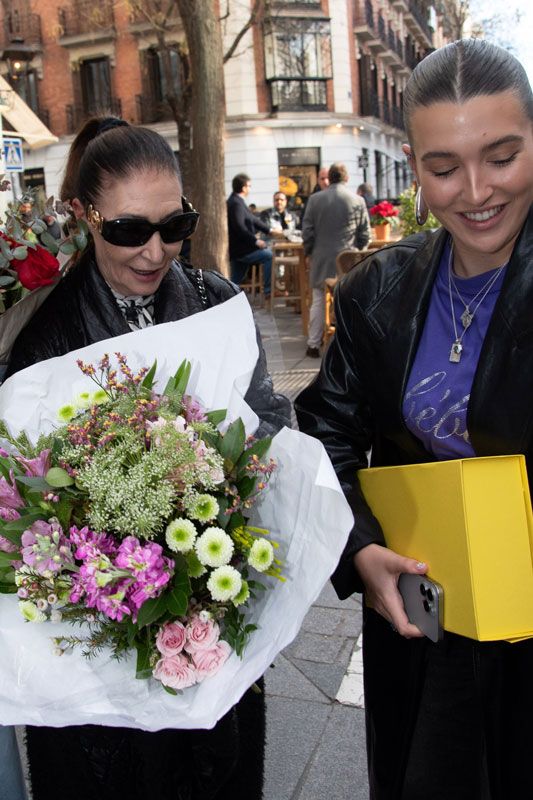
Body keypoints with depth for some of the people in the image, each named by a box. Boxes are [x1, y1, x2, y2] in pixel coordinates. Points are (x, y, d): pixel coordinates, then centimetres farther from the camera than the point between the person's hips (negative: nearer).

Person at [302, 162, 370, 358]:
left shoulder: (314, 199, -1)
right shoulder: (358, 201, -2)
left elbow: (307, 231, 1)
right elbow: (365, 234, 1)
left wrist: (310, 252, 14)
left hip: (322, 260, 1)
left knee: (318, 302, 8)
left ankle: (314, 345, 10)